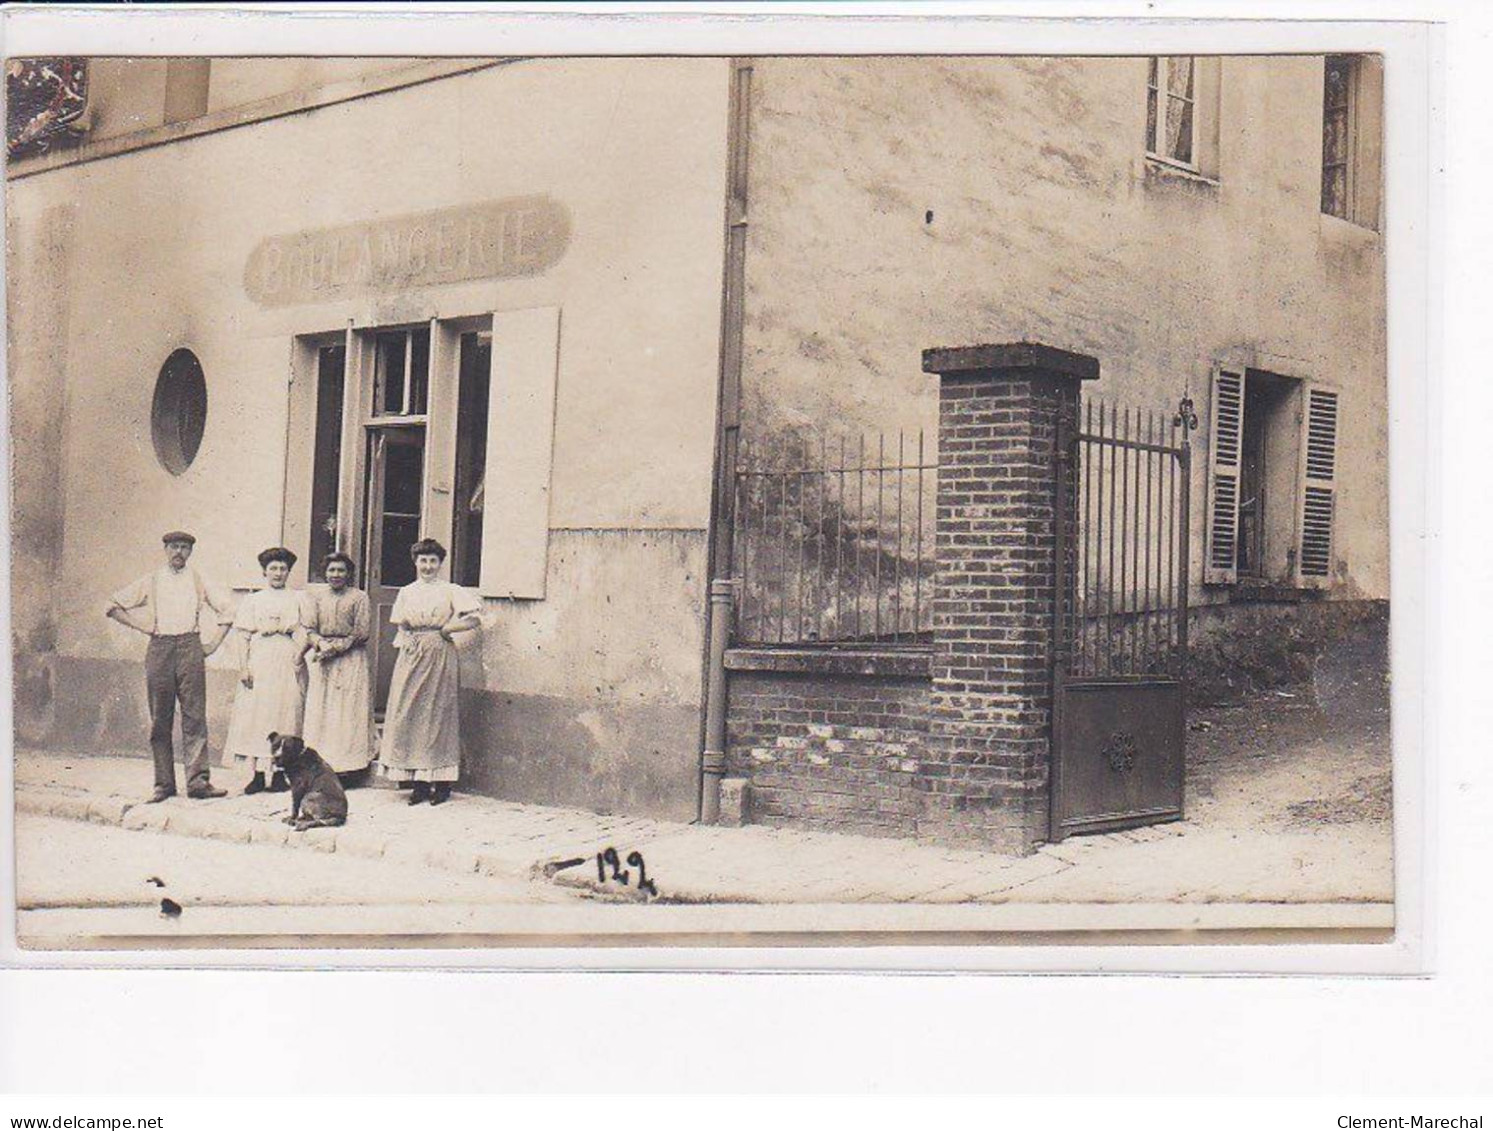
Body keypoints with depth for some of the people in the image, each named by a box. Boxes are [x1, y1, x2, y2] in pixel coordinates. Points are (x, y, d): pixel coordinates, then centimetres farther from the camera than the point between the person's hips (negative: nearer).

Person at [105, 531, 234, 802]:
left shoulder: (199, 581, 12)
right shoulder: (151, 582, 12)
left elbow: (227, 609, 14)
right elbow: (113, 606, 15)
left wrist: (213, 643, 7)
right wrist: (141, 625, 6)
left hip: (190, 647, -1)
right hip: (159, 648, 1)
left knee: (194, 716, -8)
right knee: (160, 719, 0)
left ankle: (198, 780, -12)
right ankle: (164, 783, 3)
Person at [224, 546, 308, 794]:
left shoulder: (298, 600, 14)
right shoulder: (253, 601, 14)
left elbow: (307, 632, 6)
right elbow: (244, 636, 7)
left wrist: (301, 651, -13)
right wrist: (243, 667, -4)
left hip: (288, 664, 0)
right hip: (259, 664, 0)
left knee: (285, 714, -4)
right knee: (254, 715, -5)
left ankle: (279, 772, 1)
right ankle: (258, 775, -2)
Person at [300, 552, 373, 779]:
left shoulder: (359, 597, 2)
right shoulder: (314, 597, 12)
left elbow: (361, 633, -4)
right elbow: (308, 628, 4)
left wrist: (335, 648, -11)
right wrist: (322, 645, -14)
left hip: (351, 660, -3)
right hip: (321, 660, 3)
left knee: (350, 708, -5)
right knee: (319, 709, -2)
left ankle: (349, 762, -5)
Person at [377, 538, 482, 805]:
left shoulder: (450, 591, 2)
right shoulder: (406, 593, 14)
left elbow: (473, 620, -6)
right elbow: (400, 627, 19)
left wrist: (444, 629, -5)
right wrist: (405, 641, -1)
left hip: (440, 656, -4)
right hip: (411, 656, 4)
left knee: (438, 714, -3)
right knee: (408, 713, -2)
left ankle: (442, 782, 2)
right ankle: (420, 782, 3)